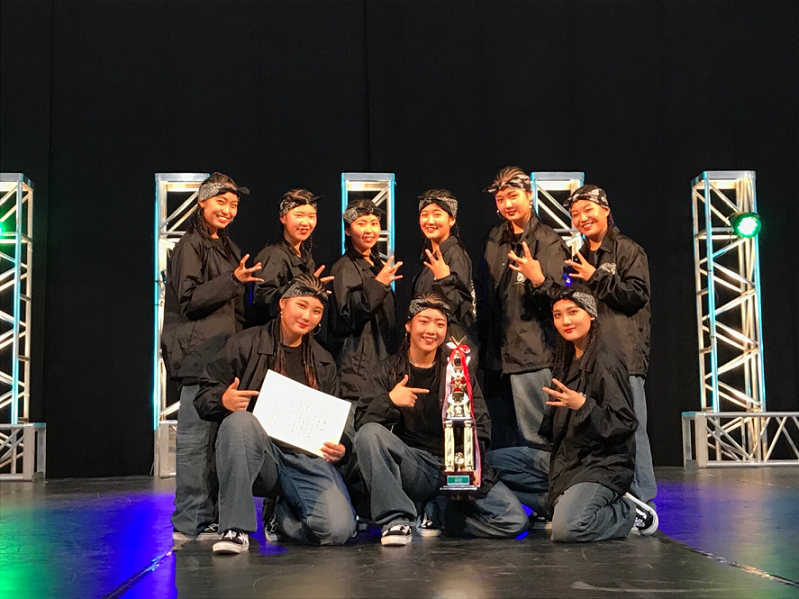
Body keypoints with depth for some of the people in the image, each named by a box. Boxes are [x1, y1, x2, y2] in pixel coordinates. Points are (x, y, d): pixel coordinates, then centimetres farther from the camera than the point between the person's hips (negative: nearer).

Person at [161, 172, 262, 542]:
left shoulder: (227, 247, 22)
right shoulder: (190, 246, -4)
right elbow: (189, 301, -14)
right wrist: (233, 280, -20)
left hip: (224, 354, 9)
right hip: (199, 355, -9)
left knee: (217, 437, 8)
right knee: (196, 437, -8)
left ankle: (210, 518, 14)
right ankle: (190, 523, -4)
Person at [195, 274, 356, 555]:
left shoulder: (324, 361, 19)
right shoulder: (247, 344, 5)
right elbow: (204, 395, 2)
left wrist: (341, 447, 0)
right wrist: (223, 400, -22)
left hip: (308, 457, 3)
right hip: (260, 452, -3)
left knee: (338, 529, -22)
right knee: (239, 420, -38)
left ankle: (285, 513, 15)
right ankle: (237, 528, -26)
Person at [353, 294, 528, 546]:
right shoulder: (389, 371, 7)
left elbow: (481, 428, 7)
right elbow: (362, 423, -5)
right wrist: (388, 401, -25)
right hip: (411, 467, -1)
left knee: (514, 520, -20)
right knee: (369, 434, -29)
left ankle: (436, 512, 2)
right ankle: (396, 519, -19)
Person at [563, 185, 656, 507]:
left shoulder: (629, 251, 2)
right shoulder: (579, 259, 22)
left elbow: (637, 295, -10)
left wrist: (596, 277, -12)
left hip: (623, 357, -6)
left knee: (631, 429, -10)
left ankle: (644, 502, -4)